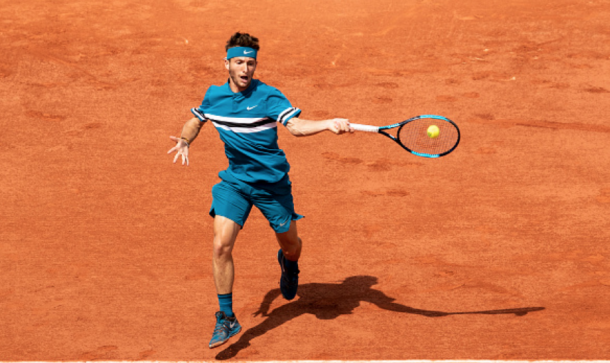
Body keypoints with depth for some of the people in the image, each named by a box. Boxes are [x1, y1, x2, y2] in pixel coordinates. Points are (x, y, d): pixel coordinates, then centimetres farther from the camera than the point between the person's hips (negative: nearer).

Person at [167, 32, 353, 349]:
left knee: (290, 244, 12)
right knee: (221, 245, -13)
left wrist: (329, 124, -48)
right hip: (234, 181, 2)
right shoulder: (214, 96, -2)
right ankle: (226, 319, -1)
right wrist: (185, 141, -3)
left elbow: (296, 125, -30)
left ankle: (288, 263, 54)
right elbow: (196, 120, 18)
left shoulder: (268, 97, -17)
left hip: (273, 182, -2)